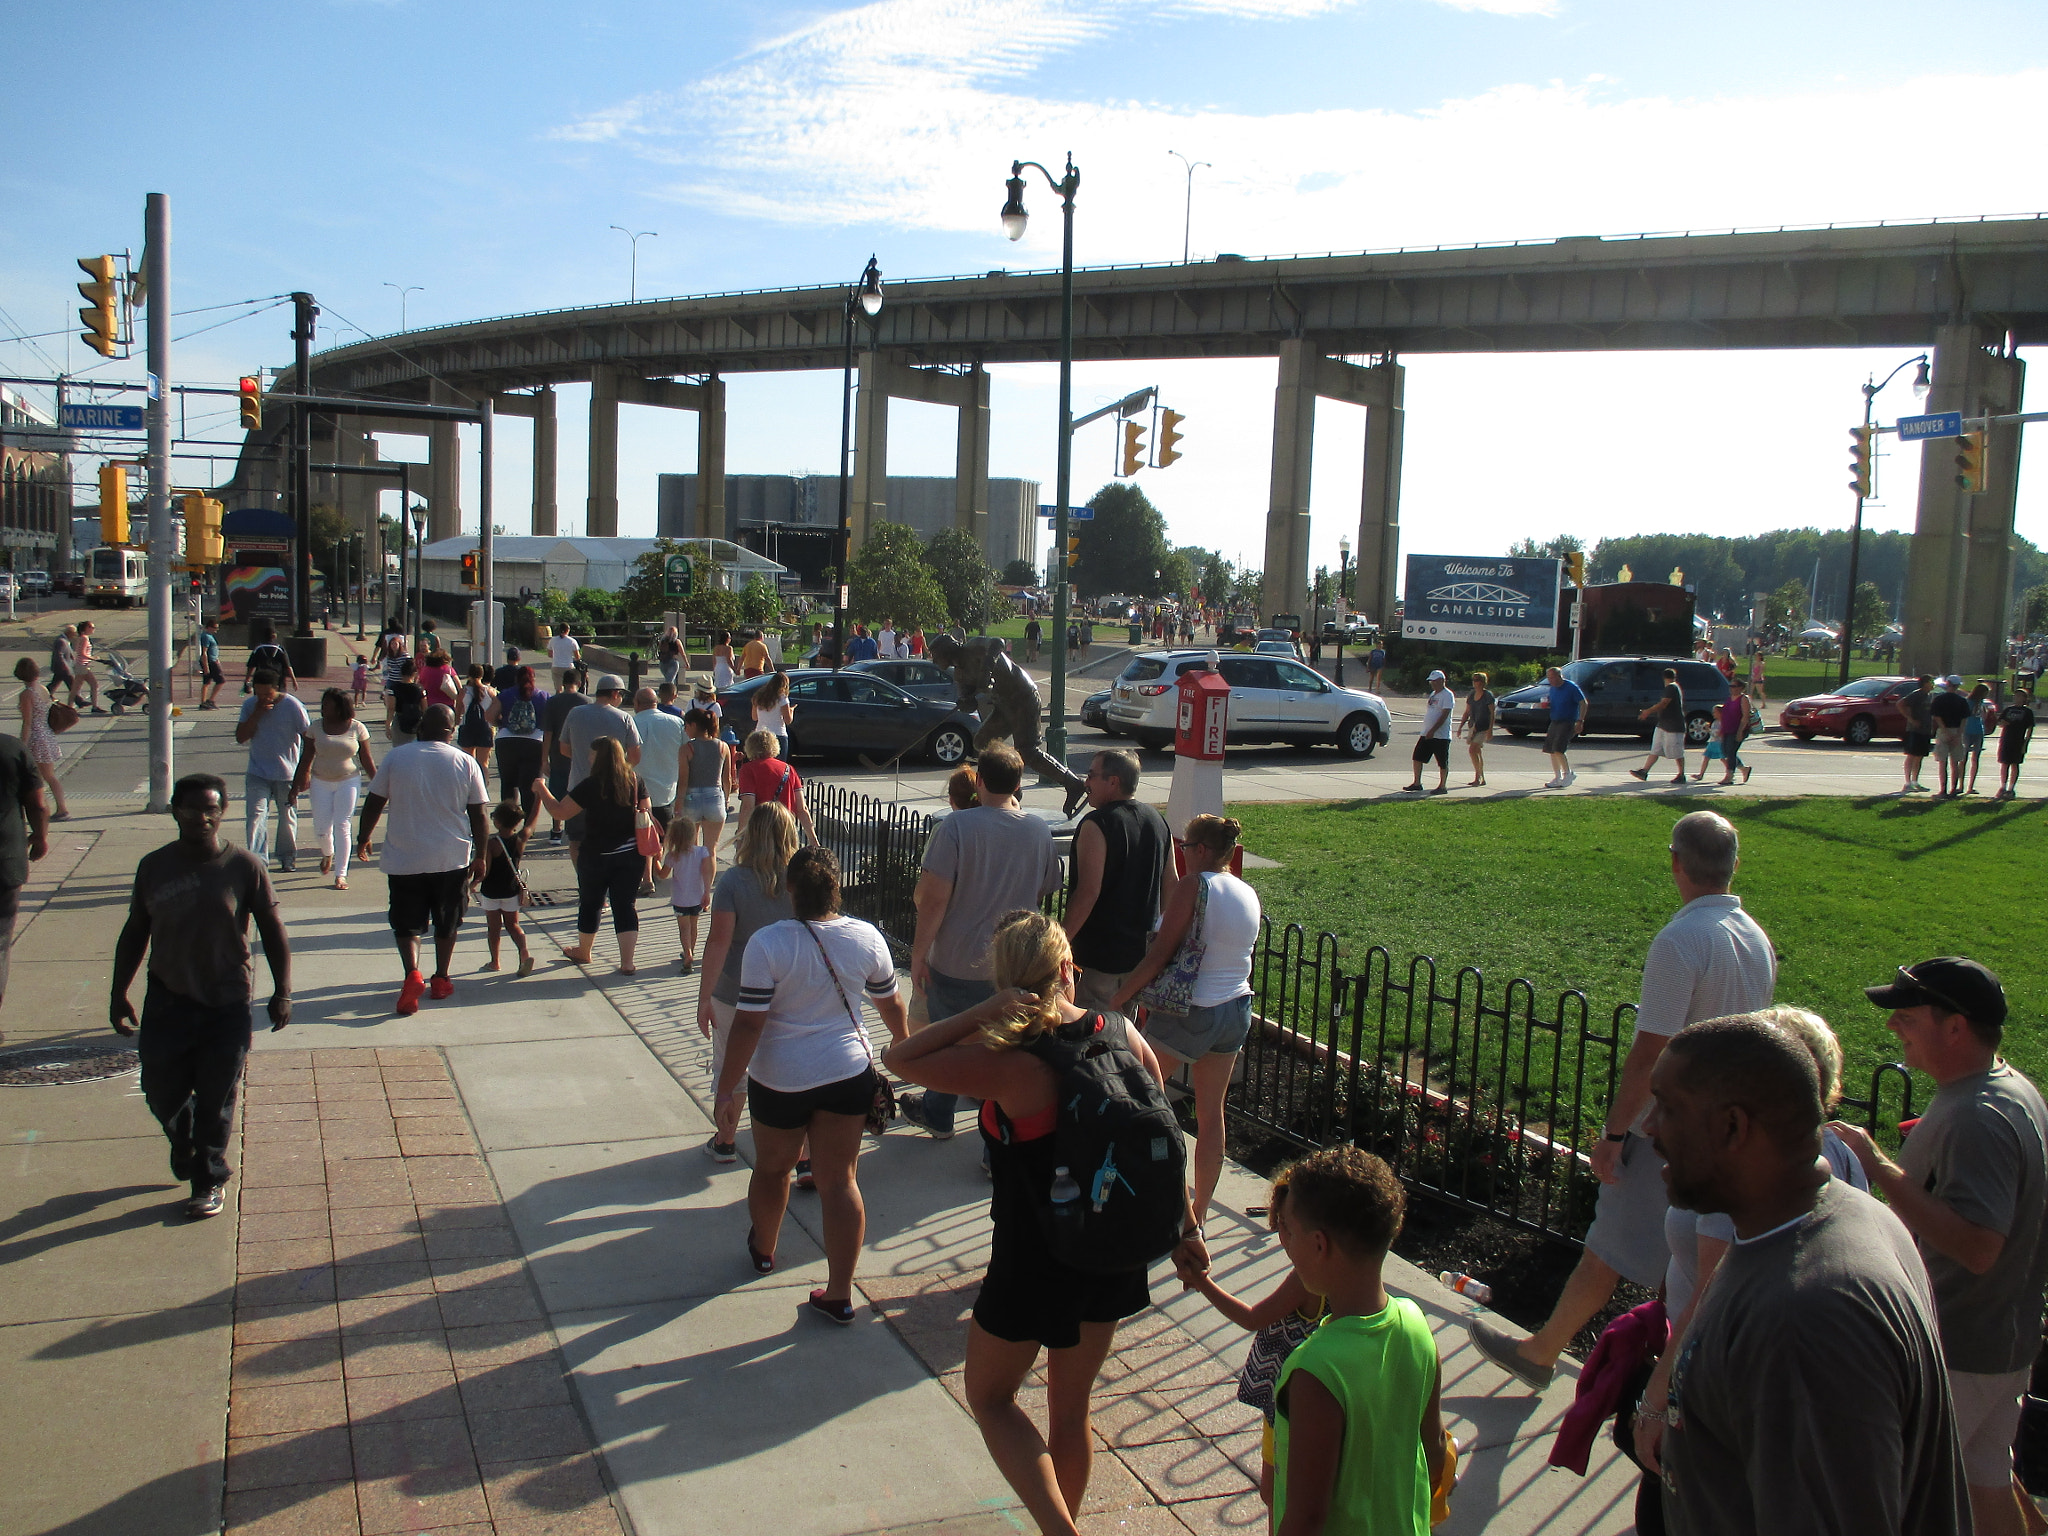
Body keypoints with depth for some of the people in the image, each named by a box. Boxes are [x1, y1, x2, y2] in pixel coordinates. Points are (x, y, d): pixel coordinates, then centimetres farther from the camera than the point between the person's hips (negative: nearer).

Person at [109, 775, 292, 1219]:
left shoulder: (244, 867, -8)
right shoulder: (154, 867, -1)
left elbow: (273, 931, -2)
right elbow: (134, 933, 9)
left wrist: (282, 991, -5)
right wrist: (119, 994, 10)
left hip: (227, 1004, -3)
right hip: (166, 1000, 3)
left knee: (215, 1102, 5)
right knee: (161, 1093, 11)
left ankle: (210, 1179, 24)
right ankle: (185, 1146, 43)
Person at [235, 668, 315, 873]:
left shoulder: (293, 706, -11)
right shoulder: (250, 705, 0)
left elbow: (310, 740, -7)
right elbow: (241, 737, -5)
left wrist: (304, 771, -9)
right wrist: (257, 714, -17)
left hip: (287, 774, -2)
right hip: (257, 773, 2)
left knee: (288, 817, 9)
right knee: (255, 814, -11)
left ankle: (288, 857, 25)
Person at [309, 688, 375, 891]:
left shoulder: (357, 728, -2)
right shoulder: (317, 727, 2)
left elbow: (366, 759, 3)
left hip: (348, 781, -2)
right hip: (321, 783, 2)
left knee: (342, 827, -6)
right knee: (321, 828, 2)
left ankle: (341, 874, 0)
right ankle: (327, 854, 37)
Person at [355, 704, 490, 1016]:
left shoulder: (395, 757, -4)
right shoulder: (465, 763, -4)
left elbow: (373, 803, 1)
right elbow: (478, 815, -3)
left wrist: (363, 839, 16)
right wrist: (481, 856, 7)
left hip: (404, 859, -1)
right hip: (452, 859, 1)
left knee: (407, 922, 7)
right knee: (446, 922, 17)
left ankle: (412, 973, -15)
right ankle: (441, 980, 24)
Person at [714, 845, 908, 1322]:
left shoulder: (768, 943, -18)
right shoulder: (867, 937, -7)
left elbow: (749, 1023, -17)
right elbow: (891, 1005, 6)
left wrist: (726, 1085, -7)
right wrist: (903, 1042, 26)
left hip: (780, 1080, -2)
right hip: (848, 1074, 2)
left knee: (772, 1168, 21)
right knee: (839, 1179, 8)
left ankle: (763, 1249, 46)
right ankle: (839, 1295, 10)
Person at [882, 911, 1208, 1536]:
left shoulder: (1009, 1064, -25)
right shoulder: (1123, 1034, -8)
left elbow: (899, 1058, -18)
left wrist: (987, 1012, -23)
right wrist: (1186, 1229, 11)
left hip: (1034, 1267, -6)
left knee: (990, 1397, 17)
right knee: (1072, 1409, 22)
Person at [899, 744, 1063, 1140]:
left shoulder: (957, 826, -17)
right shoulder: (1039, 831, -4)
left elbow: (933, 899, -19)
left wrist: (919, 952, -8)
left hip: (957, 963, -3)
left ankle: (937, 1115, 37)